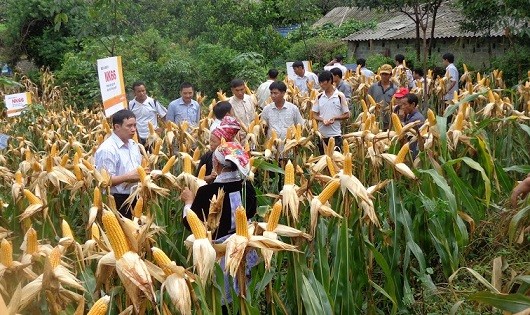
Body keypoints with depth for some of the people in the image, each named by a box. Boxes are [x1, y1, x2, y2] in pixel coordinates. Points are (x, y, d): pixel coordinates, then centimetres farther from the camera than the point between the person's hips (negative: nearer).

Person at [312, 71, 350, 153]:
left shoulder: (340, 96, -3)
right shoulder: (319, 97, 7)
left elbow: (347, 115, 0)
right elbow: (314, 114, 8)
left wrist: (335, 118, -16)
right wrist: (322, 120, -12)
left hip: (335, 134, -3)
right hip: (321, 134, 3)